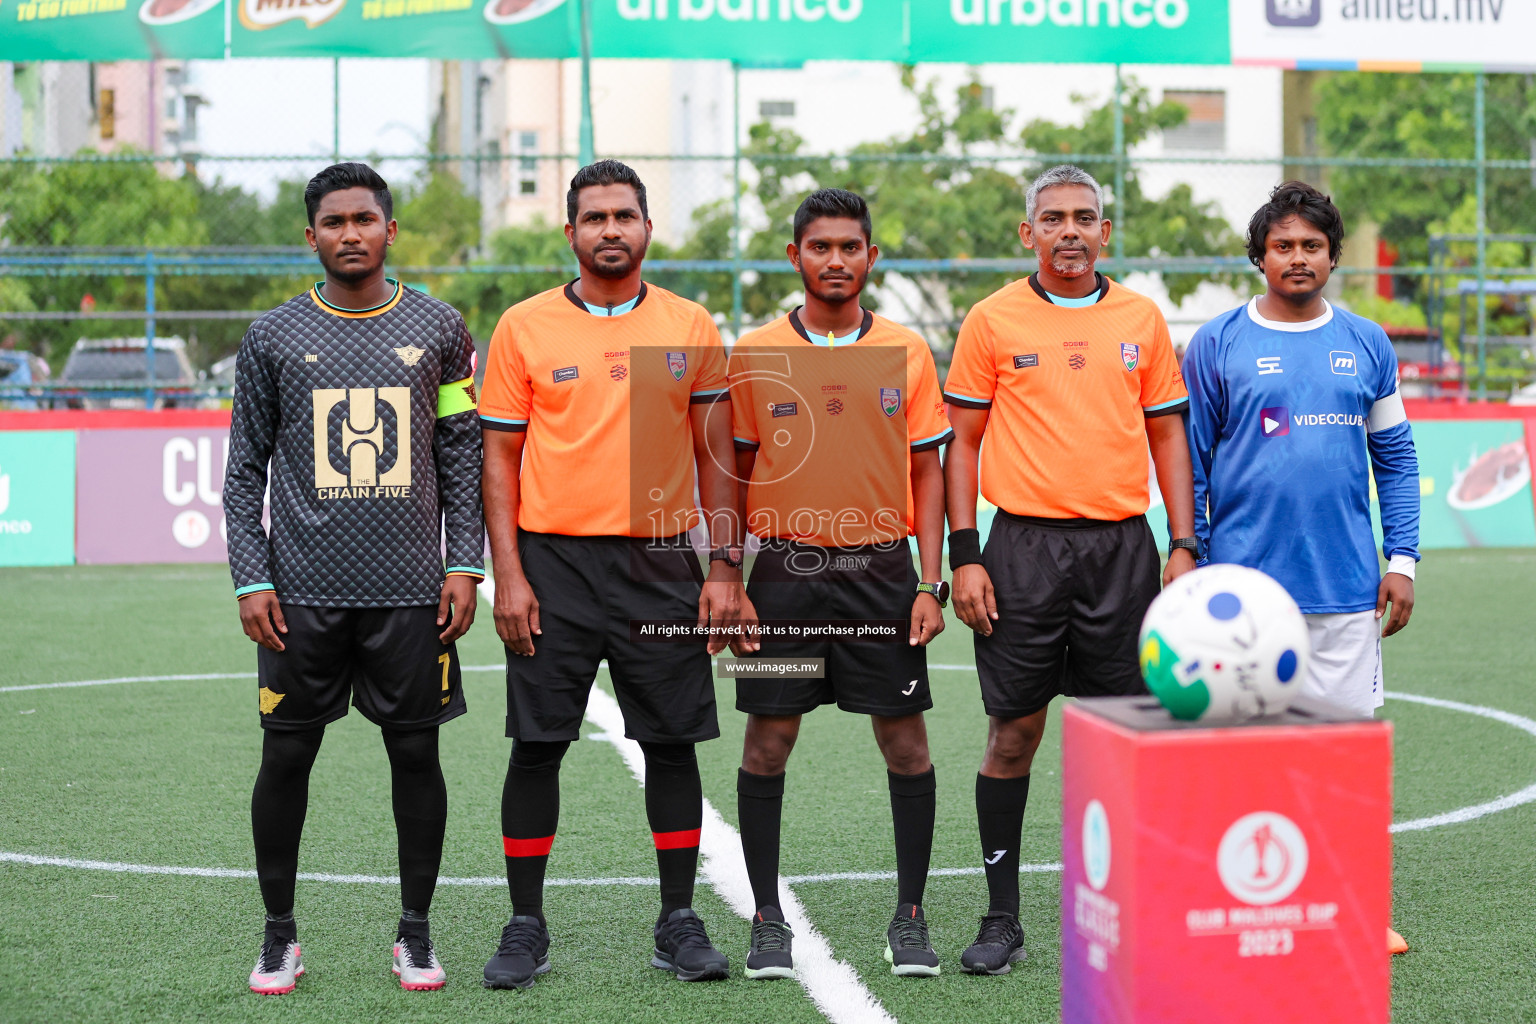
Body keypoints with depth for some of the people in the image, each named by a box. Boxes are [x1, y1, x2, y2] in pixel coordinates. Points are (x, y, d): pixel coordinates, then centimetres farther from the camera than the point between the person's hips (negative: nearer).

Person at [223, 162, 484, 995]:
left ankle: (416, 933, 17)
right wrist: (251, 580, -2)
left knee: (417, 753, 4)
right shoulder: (273, 336, 5)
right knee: (285, 758, 3)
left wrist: (465, 565, 0)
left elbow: (464, 454, 8)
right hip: (302, 590, 0)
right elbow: (245, 468, 7)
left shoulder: (438, 329, 6)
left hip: (411, 591, 0)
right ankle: (279, 935, 17)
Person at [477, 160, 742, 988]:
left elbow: (714, 453, 8)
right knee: (536, 745, 1)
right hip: (553, 561, -1)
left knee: (672, 741, 4)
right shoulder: (524, 328, 2)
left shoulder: (691, 328, 6)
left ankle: (679, 923, 15)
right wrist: (507, 575, -5)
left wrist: (726, 569, 1)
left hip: (661, 562, 1)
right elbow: (499, 456, 3)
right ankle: (525, 928, 12)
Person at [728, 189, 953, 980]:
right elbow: (734, 476, 7)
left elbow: (927, 473, 6)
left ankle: (909, 918, 13)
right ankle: (767, 920, 14)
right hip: (784, 569, 0)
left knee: (906, 742, 1)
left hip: (882, 569, 0)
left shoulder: (906, 353, 4)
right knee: (767, 742, 2)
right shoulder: (753, 356, 3)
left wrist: (930, 583, -1)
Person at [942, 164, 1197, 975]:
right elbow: (961, 441, 4)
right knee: (1012, 732, 0)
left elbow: (1167, 435, 13)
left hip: (1121, 545, 2)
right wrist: (963, 556, -4)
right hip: (1024, 546, -2)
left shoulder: (1141, 318, 9)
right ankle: (1001, 918, 9)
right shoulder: (992, 320, 3)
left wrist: (1183, 546, 5)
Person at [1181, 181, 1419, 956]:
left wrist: (1402, 558, 5)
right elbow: (1188, 463, 4)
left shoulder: (1366, 344, 9)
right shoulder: (1218, 345, 1)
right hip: (1245, 582, -2)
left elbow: (1394, 456, 13)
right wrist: (1192, 565, -1)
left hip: (1348, 585, 2)